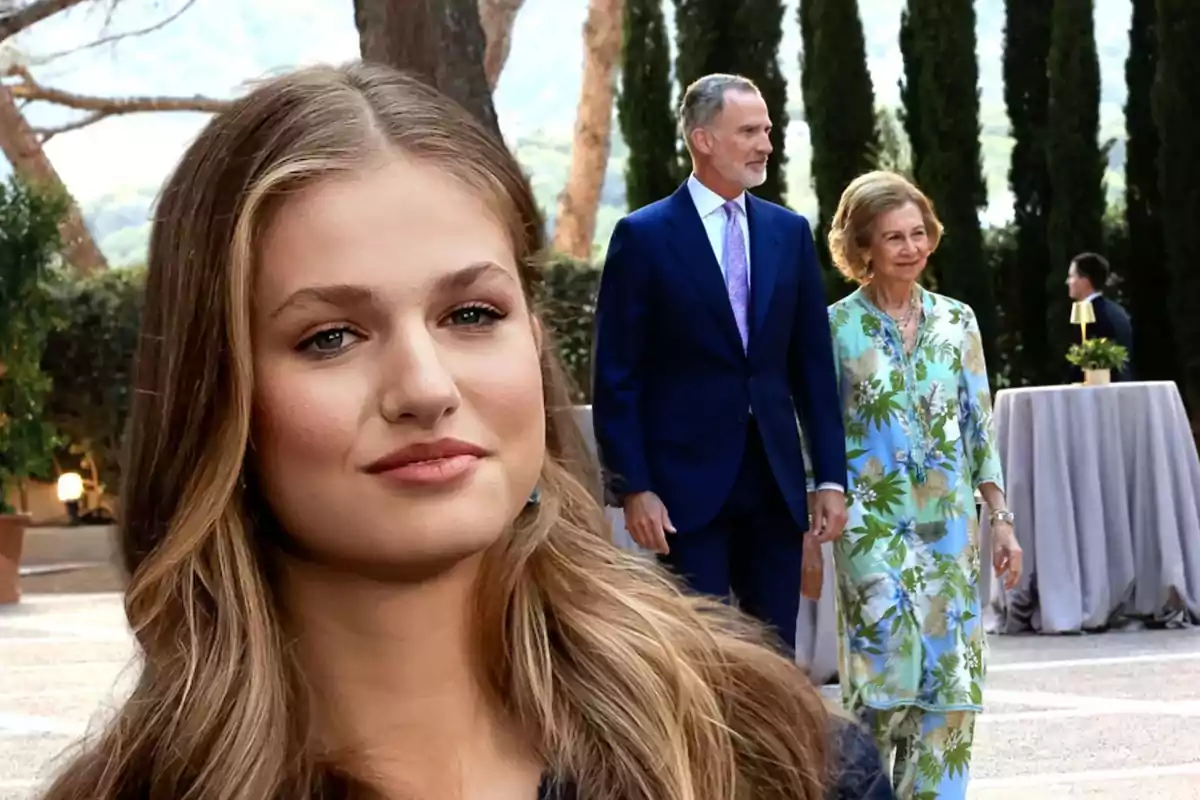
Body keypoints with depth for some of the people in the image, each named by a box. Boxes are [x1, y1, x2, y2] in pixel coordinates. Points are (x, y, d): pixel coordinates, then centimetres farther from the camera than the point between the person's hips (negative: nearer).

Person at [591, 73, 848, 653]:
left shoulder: (789, 232, 10)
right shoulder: (644, 236, -4)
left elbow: (813, 365, 11)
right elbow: (616, 379, -5)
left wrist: (831, 476, 6)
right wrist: (632, 488, -11)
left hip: (776, 481, 4)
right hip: (687, 482, -4)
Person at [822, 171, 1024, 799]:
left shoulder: (956, 321, 7)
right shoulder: (836, 328, -2)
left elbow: (980, 429, 11)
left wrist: (1002, 521, 6)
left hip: (950, 527, 4)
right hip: (872, 527, -4)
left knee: (952, 680, 1)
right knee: (888, 673, -11)